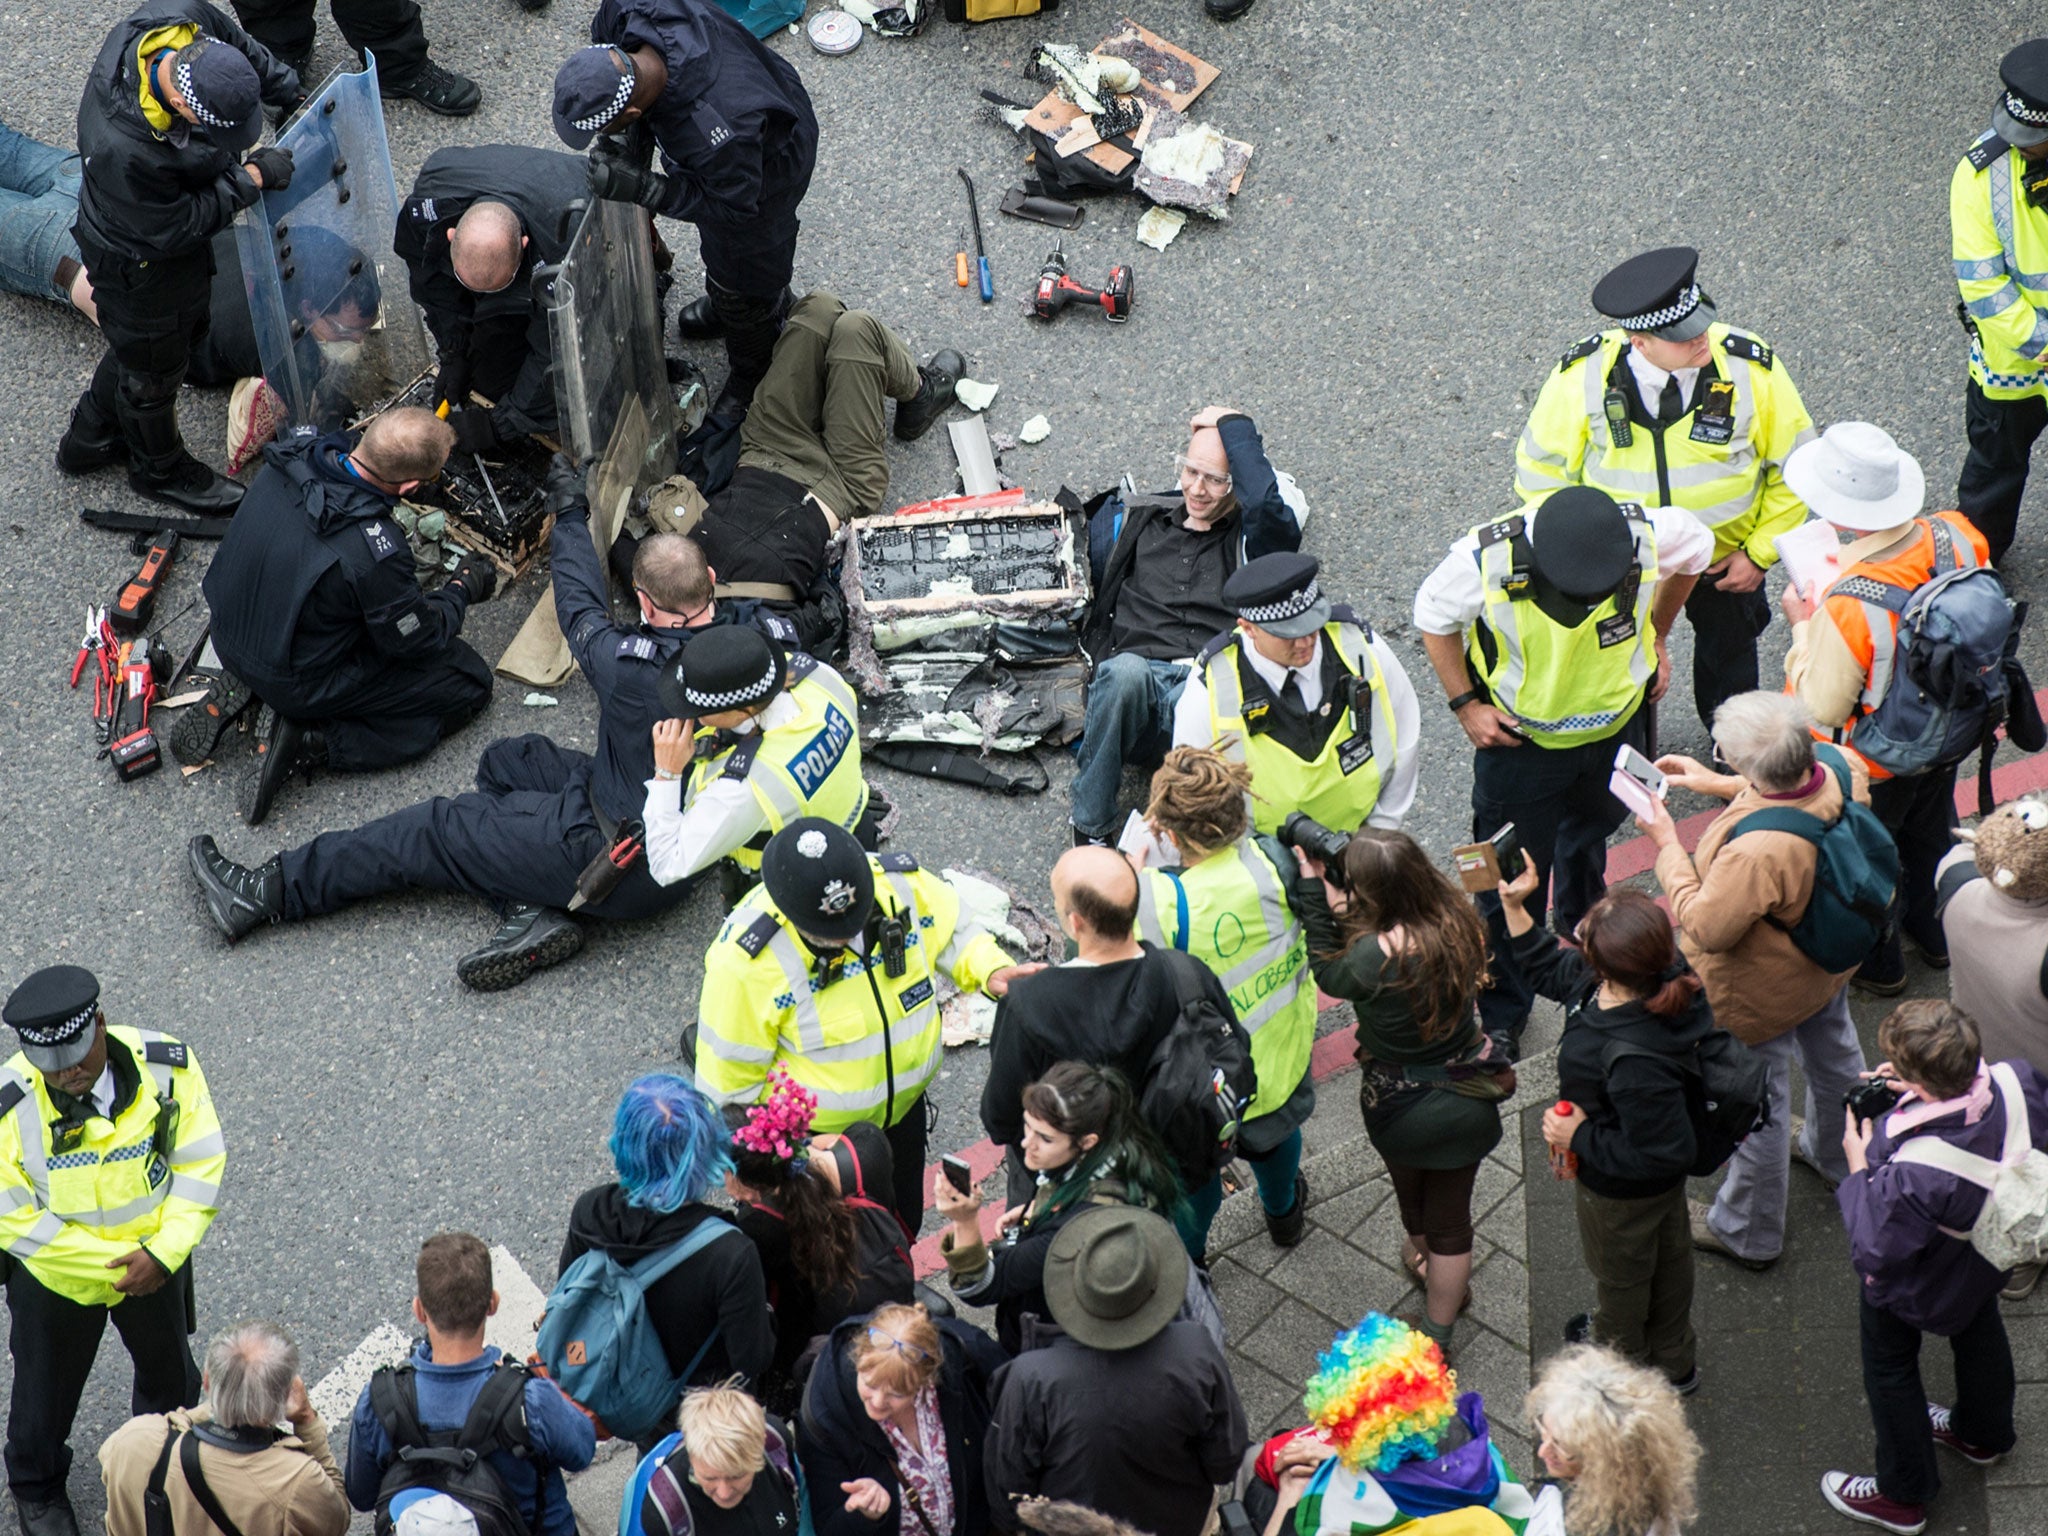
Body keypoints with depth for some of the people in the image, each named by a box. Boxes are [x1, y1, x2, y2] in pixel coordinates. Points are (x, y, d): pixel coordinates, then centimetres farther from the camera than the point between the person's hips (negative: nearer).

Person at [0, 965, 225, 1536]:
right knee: (47, 1385, 23)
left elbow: (200, 1163, -14)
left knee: (168, 1369, 28)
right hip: (53, 1274, -2)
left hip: (156, 1265, 2)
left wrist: (162, 1252, -24)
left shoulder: (167, 1066, -24)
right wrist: (112, 1262, -23)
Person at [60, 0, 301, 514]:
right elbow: (174, 230, -30)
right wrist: (252, 178, -26)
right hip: (139, 257, -8)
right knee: (153, 365, 20)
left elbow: (242, 45, -3)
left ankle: (90, 440, 55)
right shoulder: (121, 147, -47)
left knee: (186, 326, 31)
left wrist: (293, 92, -5)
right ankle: (159, 469, 51)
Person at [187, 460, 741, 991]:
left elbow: (581, 606, -6)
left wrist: (569, 511, 11)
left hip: (631, 865, -7)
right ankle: (535, 911, 4)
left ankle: (267, 894, 13)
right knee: (503, 763, 18)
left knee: (437, 831, 5)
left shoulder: (629, 664, -29)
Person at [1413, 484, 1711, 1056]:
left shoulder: (1650, 533, -28)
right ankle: (1501, 1017, 27)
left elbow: (1697, 548, -1)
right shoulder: (1486, 559, -34)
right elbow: (1434, 616, -11)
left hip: (1618, 726, 3)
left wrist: (1656, 638, 4)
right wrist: (1465, 705, -15)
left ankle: (1581, 924, 62)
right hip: (1520, 740, -3)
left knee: (1591, 832, 30)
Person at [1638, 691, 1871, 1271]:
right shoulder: (1841, 768, -25)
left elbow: (1704, 927, -31)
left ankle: (1748, 1233, 41)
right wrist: (1719, 785, 1)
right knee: (1833, 1051, 34)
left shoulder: (1758, 852, -47)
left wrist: (1667, 844, -22)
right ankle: (1838, 1153, 65)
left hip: (1763, 995, -8)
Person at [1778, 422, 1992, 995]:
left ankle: (1877, 963, 48)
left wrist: (1802, 626, -17)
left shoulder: (1849, 605, -43)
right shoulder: (1956, 539, -25)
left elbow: (1824, 707, -28)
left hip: (1873, 763, -6)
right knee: (1932, 835, 33)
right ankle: (1936, 934, 58)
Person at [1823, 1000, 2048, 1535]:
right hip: (1990, 1257, 6)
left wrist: (1858, 1167, -20)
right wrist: (1912, 1094, -14)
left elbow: (1875, 1251, -31)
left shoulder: (1914, 1174, -49)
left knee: (1890, 1369, 23)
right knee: (1979, 1328, 36)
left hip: (1915, 1286, -6)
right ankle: (1985, 1434, 65)